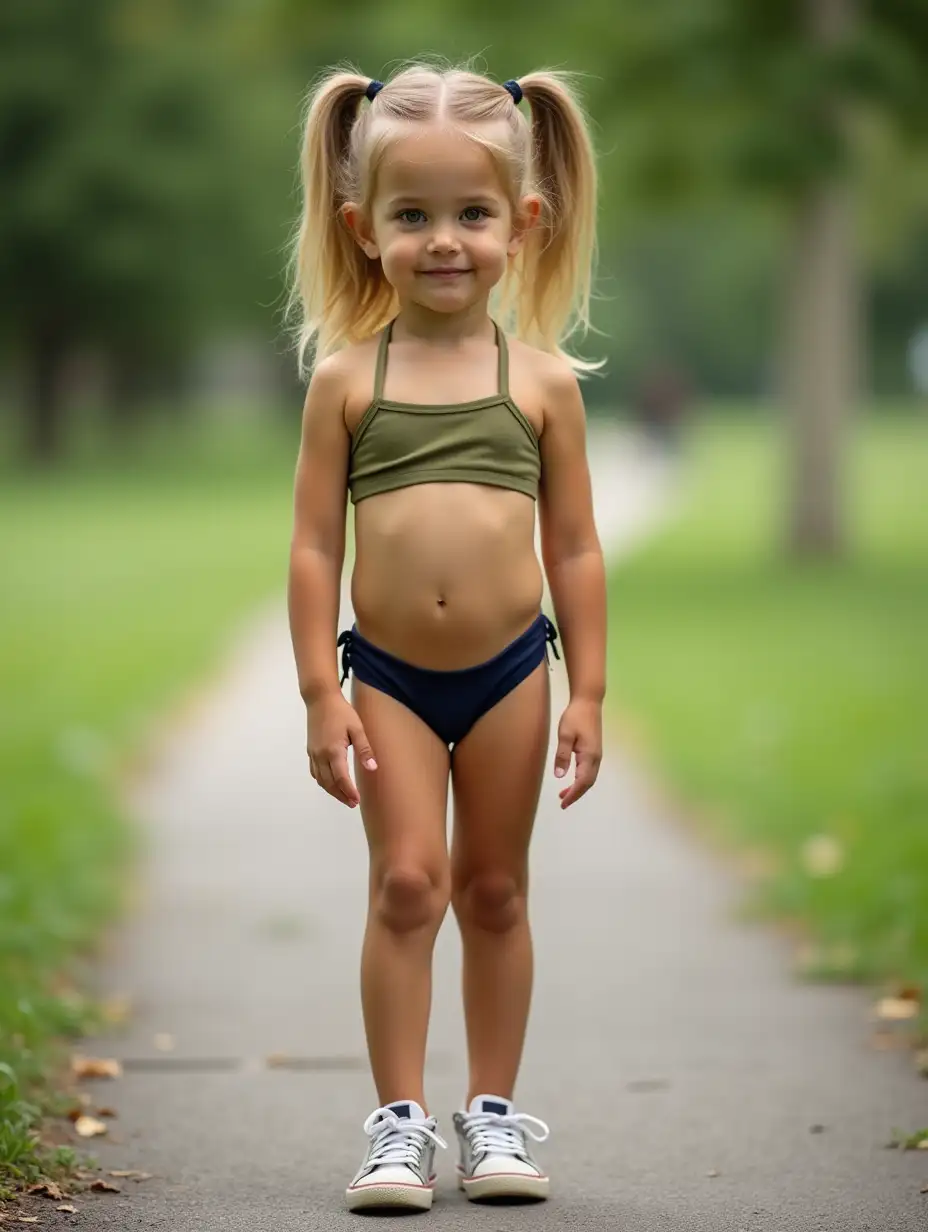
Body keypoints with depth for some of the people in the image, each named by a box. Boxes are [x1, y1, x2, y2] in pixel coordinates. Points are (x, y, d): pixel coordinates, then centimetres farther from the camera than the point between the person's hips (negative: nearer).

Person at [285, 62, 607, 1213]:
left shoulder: (541, 381, 0)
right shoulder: (348, 379, -2)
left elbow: (574, 549, 4)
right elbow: (315, 545, -1)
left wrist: (587, 695, 2)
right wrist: (321, 695, -6)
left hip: (510, 673, 1)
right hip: (387, 674, -1)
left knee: (496, 892, 10)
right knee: (407, 882, -8)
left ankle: (493, 1113, 20)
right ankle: (398, 1119, -1)